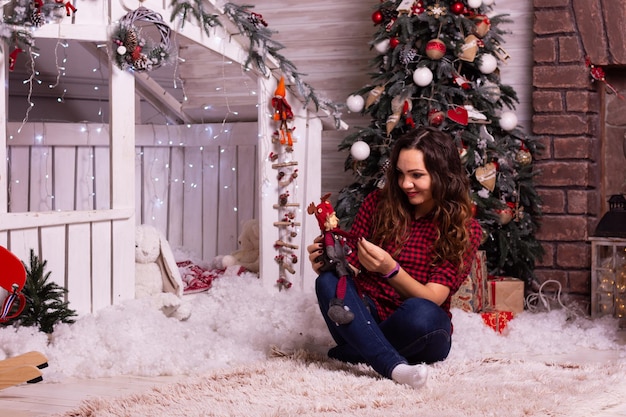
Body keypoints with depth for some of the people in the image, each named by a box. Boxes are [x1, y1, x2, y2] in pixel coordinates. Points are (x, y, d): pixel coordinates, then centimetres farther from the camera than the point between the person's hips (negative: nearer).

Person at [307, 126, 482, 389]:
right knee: (329, 281, -30)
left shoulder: (466, 230, -3)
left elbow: (432, 299, -13)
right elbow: (350, 266, 3)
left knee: (420, 312, -38)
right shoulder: (378, 203, 3)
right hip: (365, 318, 2)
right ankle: (394, 366, -44)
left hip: (416, 330, -2)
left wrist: (390, 269, -30)